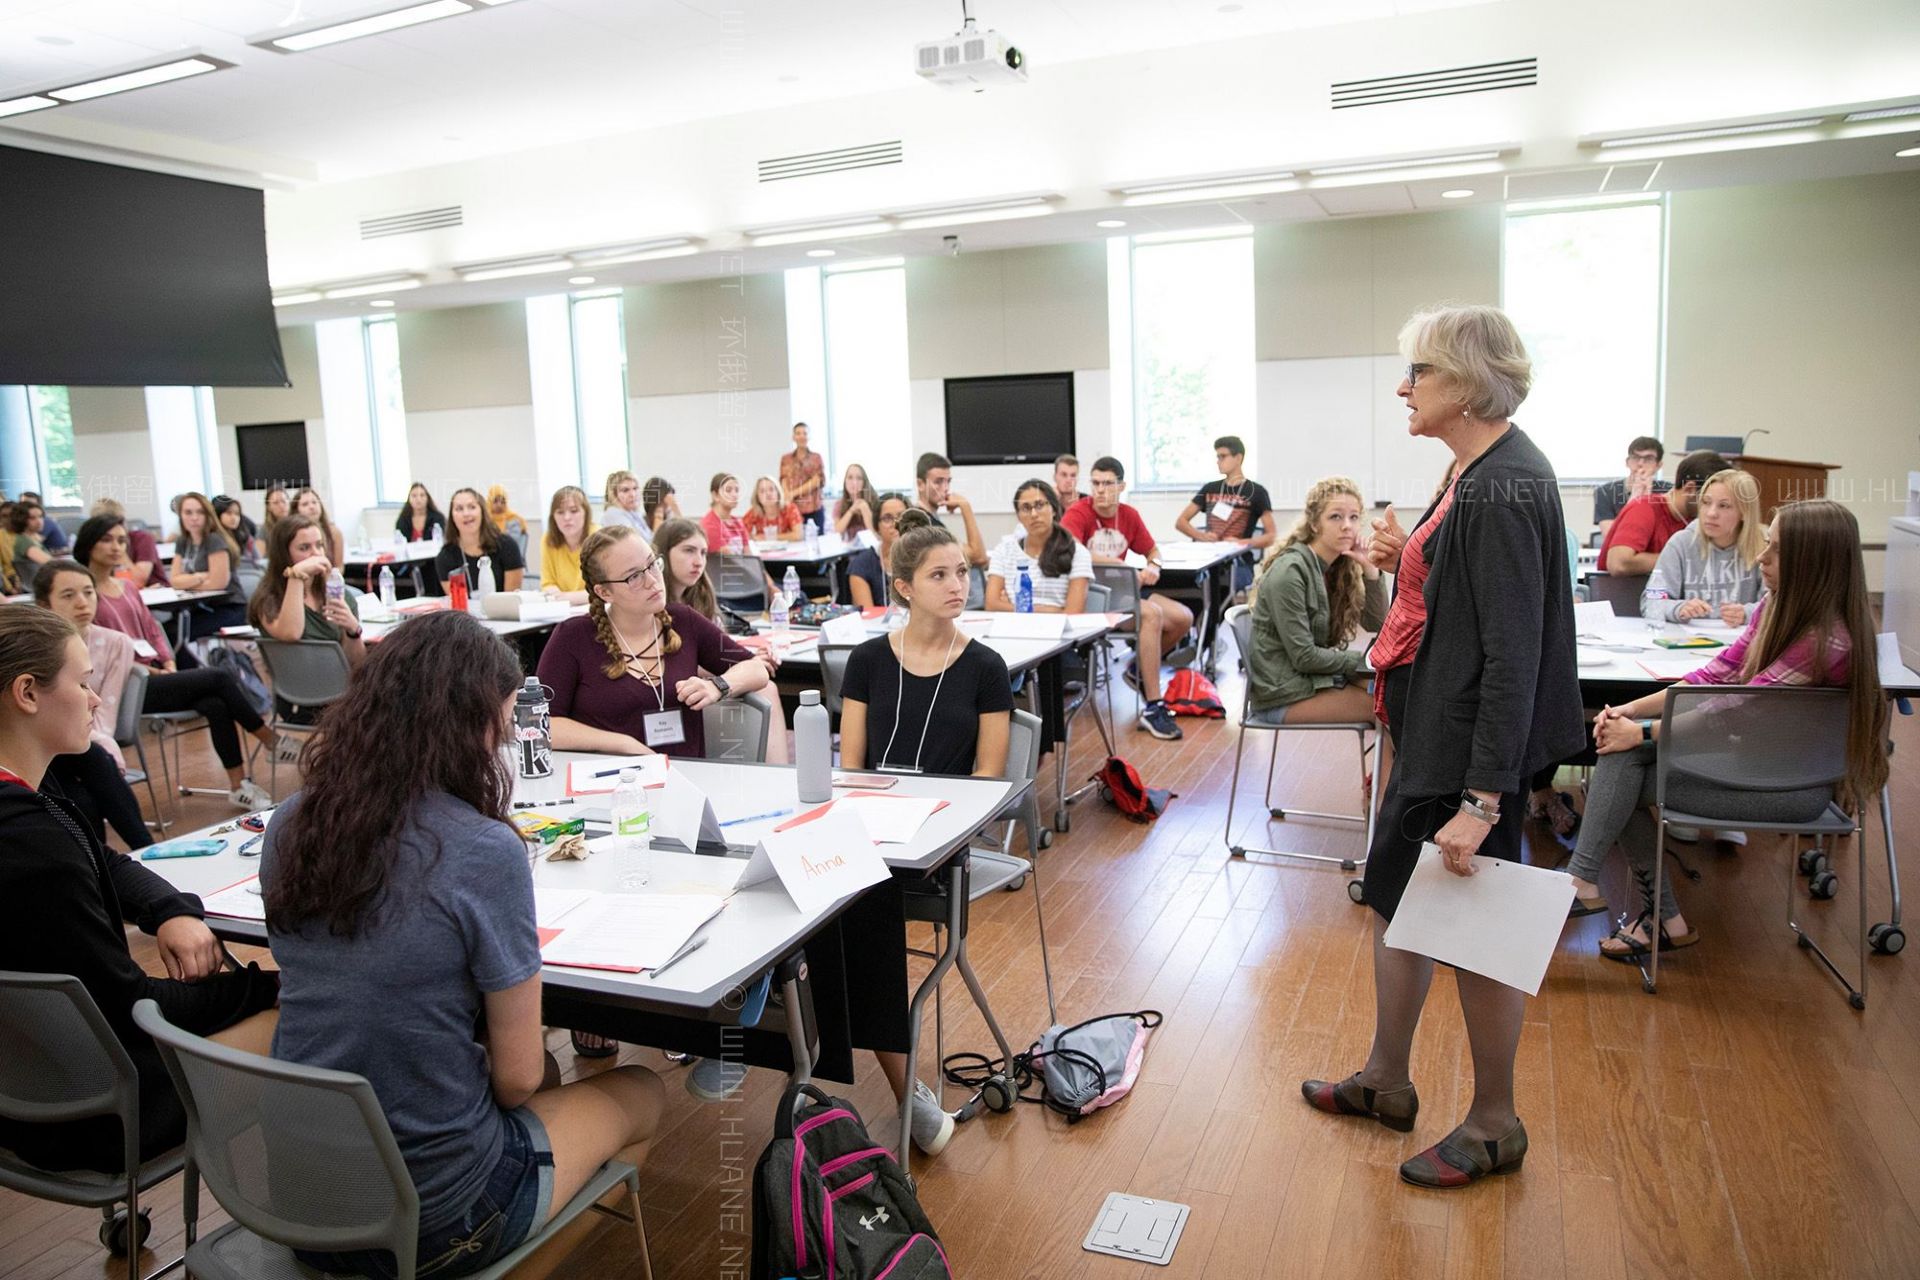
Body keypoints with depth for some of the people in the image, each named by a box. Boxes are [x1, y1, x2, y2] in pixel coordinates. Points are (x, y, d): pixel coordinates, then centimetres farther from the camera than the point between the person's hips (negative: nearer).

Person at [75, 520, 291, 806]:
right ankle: (271, 740, -6)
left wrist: (169, 665, 2)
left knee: (216, 705, -21)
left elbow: (152, 631, 20)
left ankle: (238, 786, -18)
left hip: (151, 677, 6)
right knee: (218, 677, -20)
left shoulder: (127, 586, 17)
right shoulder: (84, 592, -6)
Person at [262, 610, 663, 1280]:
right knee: (641, 1096, 19)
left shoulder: (290, 825, -5)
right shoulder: (485, 851, -24)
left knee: (547, 1075, 30)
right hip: (433, 1213, -6)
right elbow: (517, 1076, -15)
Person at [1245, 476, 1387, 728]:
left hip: (1316, 677, 8)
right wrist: (1363, 660, -9)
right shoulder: (1289, 572, -19)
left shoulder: (1338, 566, 6)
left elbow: (1376, 624, 6)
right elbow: (1304, 657, -20)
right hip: (1284, 695, -8)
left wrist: (1370, 569, -6)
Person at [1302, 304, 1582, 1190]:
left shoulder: (1502, 488, -21)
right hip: (1432, 733, 10)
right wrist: (1411, 562, 0)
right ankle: (1386, 1082, 38)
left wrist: (1482, 799, -25)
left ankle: (1493, 1128, 27)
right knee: (1396, 895, 20)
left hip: (1472, 747, -10)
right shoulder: (1480, 473, 9)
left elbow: (1513, 651, -25)